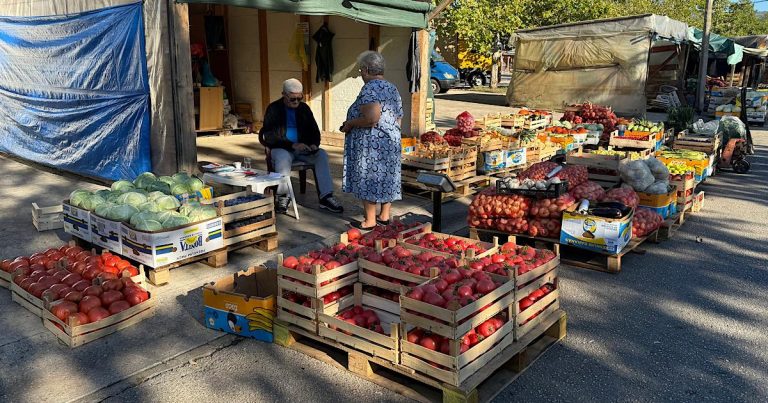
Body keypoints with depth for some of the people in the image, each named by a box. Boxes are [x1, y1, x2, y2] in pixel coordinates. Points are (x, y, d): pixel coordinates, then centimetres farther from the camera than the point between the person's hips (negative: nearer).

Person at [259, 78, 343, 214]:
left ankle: (325, 197, -25)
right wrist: (292, 145, -23)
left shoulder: (304, 108, 10)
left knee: (322, 155, -23)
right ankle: (283, 197, -22)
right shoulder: (274, 109, -4)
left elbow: (314, 131, 15)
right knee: (283, 158, -38)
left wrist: (314, 144, -9)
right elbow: (268, 137, -13)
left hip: (302, 147, 4)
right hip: (281, 149, -4)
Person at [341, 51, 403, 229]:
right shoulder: (392, 88, 12)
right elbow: (398, 119, 15)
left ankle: (370, 221, 6)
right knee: (386, 177, 14)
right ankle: (385, 215, 24)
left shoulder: (370, 89, -16)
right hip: (392, 141, 9)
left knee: (369, 179, 0)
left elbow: (371, 118, -27)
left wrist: (349, 123, -13)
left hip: (371, 144, -9)